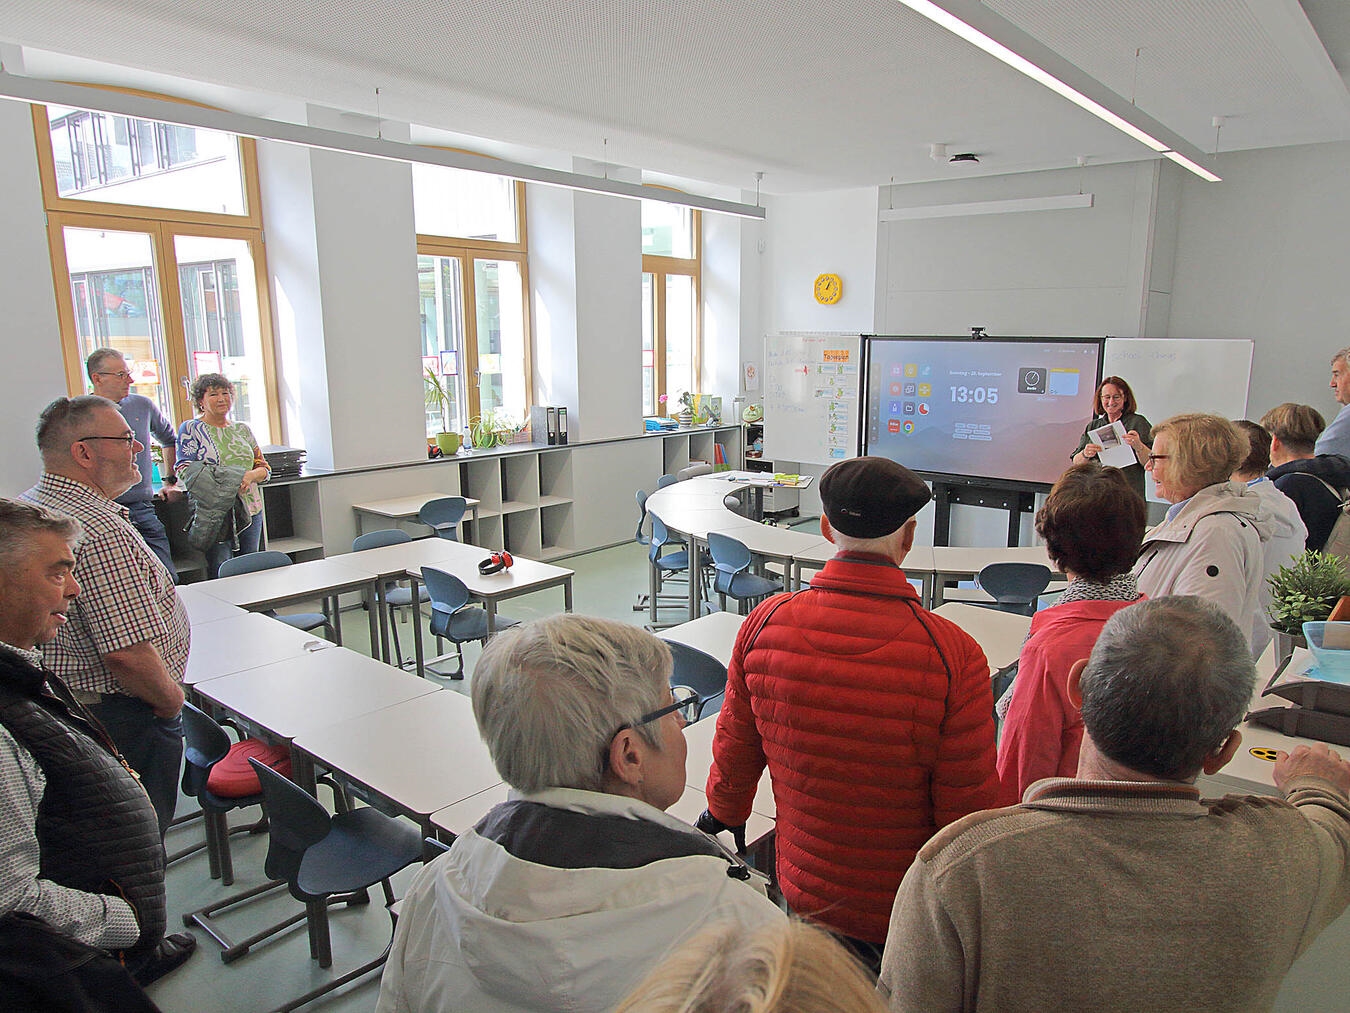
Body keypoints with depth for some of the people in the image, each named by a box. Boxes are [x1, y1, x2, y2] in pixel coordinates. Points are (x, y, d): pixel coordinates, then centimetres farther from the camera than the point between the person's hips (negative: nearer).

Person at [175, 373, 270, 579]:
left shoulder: (242, 429, 14)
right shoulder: (191, 429, 3)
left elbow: (264, 468, 14)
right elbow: (185, 470, -6)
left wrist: (250, 476, -10)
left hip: (250, 510, 4)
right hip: (213, 513, -4)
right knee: (221, 575, -8)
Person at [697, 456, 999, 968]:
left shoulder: (765, 623, -14)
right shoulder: (952, 653, -23)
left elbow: (734, 750, 1)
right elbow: (969, 807, -15)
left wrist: (721, 816, 22)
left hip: (802, 891, 2)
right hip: (909, 912, -2)